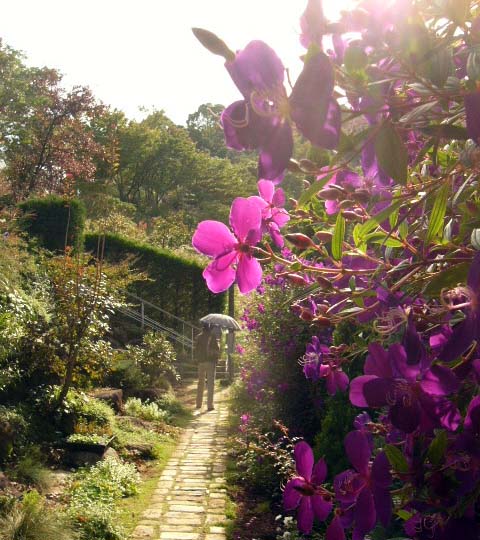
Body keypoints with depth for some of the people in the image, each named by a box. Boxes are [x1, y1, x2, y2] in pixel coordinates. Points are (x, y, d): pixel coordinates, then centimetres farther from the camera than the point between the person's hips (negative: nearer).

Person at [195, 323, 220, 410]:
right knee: (210, 383, 0)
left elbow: (196, 349, 7)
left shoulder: (198, 337, 3)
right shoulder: (212, 336, -6)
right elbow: (217, 349, -5)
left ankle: (199, 404, 19)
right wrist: (216, 359, 8)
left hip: (201, 362, 3)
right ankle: (210, 405, -4)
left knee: (200, 382, 14)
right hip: (211, 361, -3)